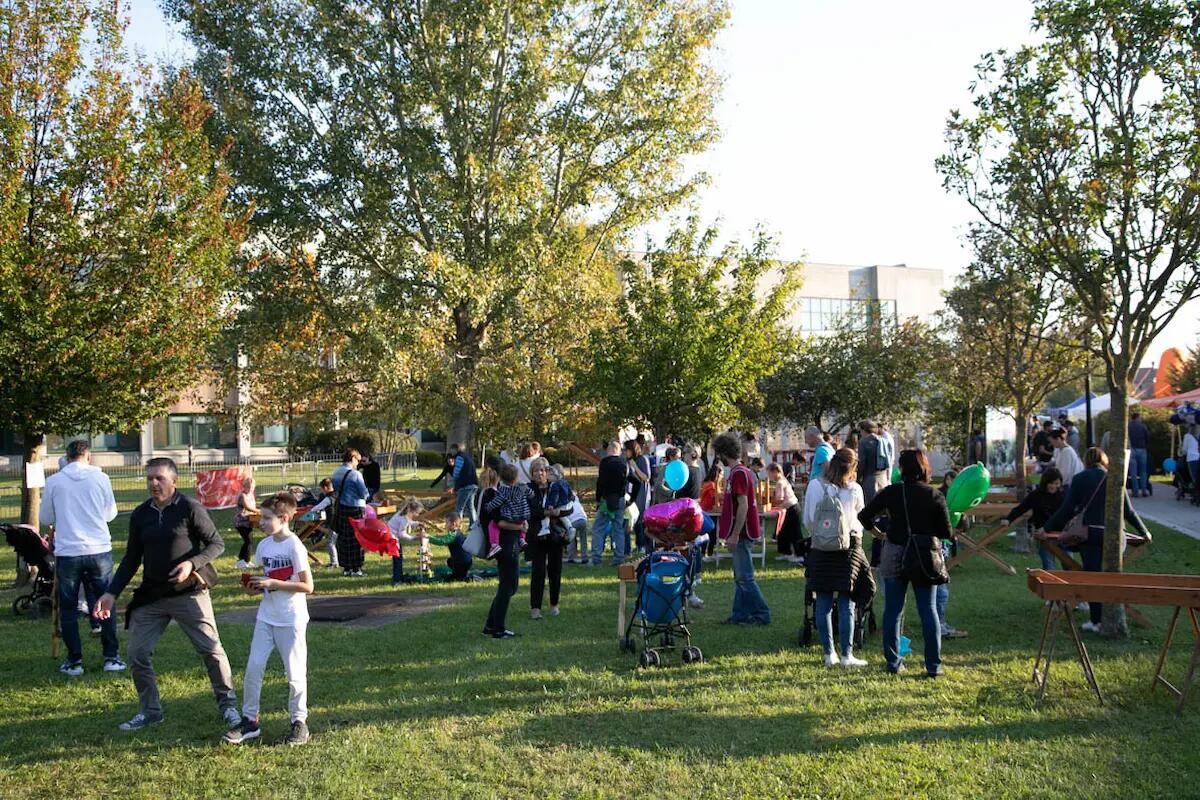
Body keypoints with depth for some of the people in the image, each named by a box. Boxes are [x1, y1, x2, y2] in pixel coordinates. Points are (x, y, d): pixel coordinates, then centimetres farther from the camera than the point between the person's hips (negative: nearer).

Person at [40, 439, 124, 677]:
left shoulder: (54, 481, -1)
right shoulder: (100, 478, -2)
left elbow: (45, 518, 9)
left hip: (67, 552, 0)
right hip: (99, 550, 0)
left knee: (68, 609, 11)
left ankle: (74, 661, 13)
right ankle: (111, 657, 11)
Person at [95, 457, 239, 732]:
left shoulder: (190, 508, -9)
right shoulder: (140, 515, 6)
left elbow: (217, 544, -6)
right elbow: (131, 559, 12)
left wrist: (192, 564, -21)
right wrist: (112, 593, 4)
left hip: (189, 593, -5)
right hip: (151, 596, 5)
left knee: (211, 650, -2)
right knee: (137, 653, 3)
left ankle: (228, 706, 14)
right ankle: (150, 710, 21)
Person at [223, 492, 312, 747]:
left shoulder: (295, 547, -15)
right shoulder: (263, 546, 5)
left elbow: (307, 586, -16)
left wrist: (273, 583, -20)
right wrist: (255, 587, -3)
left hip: (291, 620, -6)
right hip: (266, 618, 6)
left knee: (294, 673, 3)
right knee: (253, 667, 2)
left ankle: (299, 722, 17)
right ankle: (250, 721, 15)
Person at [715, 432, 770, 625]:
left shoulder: (738, 473, -16)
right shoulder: (743, 471, 14)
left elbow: (743, 505, -22)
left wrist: (735, 535, -22)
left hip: (742, 534, -10)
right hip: (743, 533, 10)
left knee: (744, 577, -5)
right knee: (740, 577, 13)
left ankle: (762, 614, 1)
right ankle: (740, 614, 18)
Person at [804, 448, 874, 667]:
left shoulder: (815, 486, -3)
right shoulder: (855, 489, -5)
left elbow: (808, 521, 3)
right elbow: (862, 520, 9)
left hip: (821, 548, 1)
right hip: (850, 548, -1)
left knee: (823, 604, 7)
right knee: (847, 605, 3)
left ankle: (829, 654, 11)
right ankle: (846, 655, 6)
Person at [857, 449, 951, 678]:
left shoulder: (891, 492, -6)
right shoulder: (935, 496, -5)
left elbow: (864, 515, -6)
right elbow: (946, 533, -3)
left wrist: (876, 532, 11)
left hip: (895, 555, 0)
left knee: (893, 610, 9)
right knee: (928, 610, 7)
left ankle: (893, 662, 14)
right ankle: (933, 665, 7)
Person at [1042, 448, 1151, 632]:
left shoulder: (1080, 479, 1)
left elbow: (1067, 508, -3)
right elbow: (1128, 511, 9)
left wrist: (1048, 527, 6)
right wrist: (1144, 531, 24)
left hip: (1091, 533, -2)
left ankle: (1096, 620, 2)